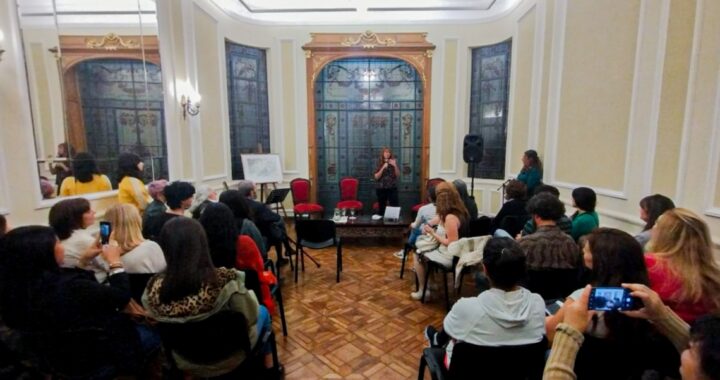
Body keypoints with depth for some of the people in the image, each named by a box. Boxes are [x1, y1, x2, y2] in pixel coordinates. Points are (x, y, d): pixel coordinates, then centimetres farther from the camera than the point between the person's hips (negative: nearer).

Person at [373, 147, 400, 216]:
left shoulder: (393, 162, 4)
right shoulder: (379, 163, 1)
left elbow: (398, 176, 1)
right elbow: (376, 177, -7)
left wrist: (395, 166, -13)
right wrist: (383, 168, -16)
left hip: (392, 188, 1)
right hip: (381, 188, -1)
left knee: (395, 206, -8)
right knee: (381, 207, 3)